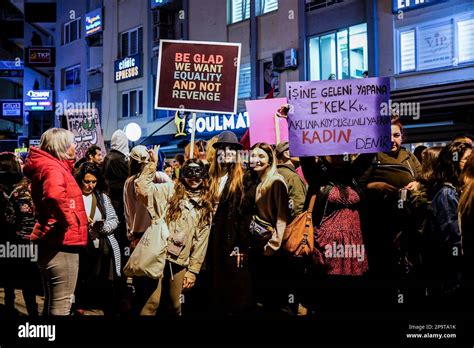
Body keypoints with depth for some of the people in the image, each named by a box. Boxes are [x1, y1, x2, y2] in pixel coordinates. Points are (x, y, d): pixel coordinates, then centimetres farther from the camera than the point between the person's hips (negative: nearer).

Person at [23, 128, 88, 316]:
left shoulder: (49, 165, 14)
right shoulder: (53, 168, -16)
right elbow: (54, 196, -38)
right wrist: (66, 221, -23)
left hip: (53, 243, 10)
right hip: (61, 245, -10)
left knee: (53, 303, 18)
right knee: (61, 306, -6)